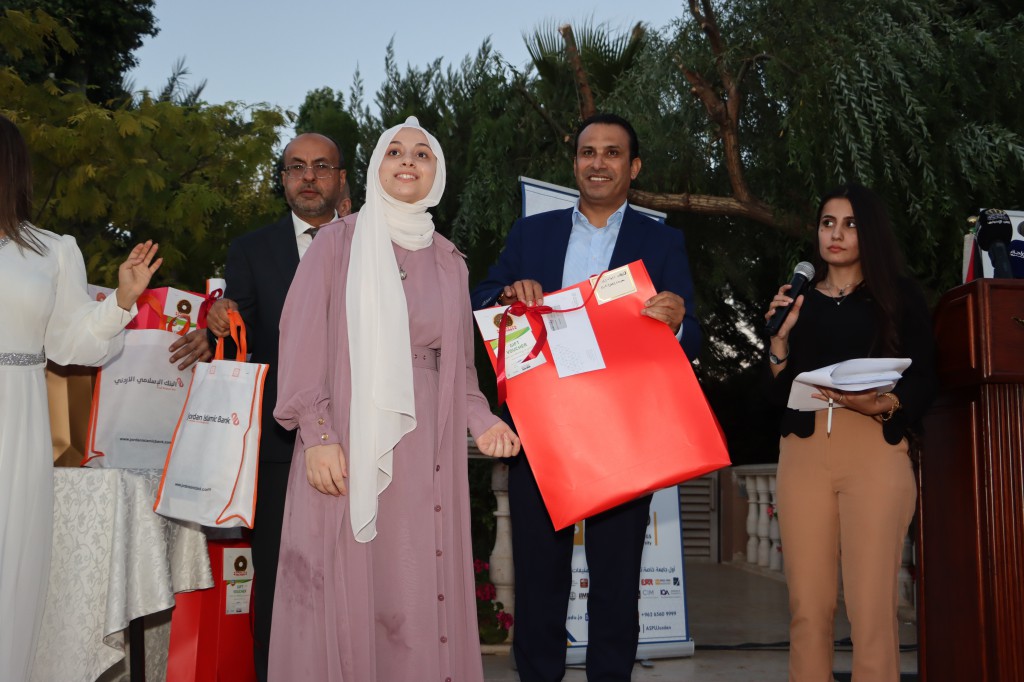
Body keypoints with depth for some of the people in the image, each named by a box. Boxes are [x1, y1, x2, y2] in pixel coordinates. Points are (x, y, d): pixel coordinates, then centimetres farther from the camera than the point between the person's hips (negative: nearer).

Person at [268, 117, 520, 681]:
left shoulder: (450, 263, 14)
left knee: (420, 598, 4)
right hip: (348, 446, -3)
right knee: (344, 598, 0)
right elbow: (303, 338, -3)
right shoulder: (339, 241, 4)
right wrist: (317, 434, -13)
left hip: (426, 453, 3)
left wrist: (480, 420, -2)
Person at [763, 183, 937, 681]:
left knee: (871, 605, -7)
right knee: (807, 605, 1)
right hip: (804, 452, 2)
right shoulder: (797, 299, 17)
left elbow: (924, 381, 3)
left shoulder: (899, 296, 11)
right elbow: (777, 393, 12)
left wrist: (879, 406, -16)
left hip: (876, 451, -2)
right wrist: (781, 334, -2)